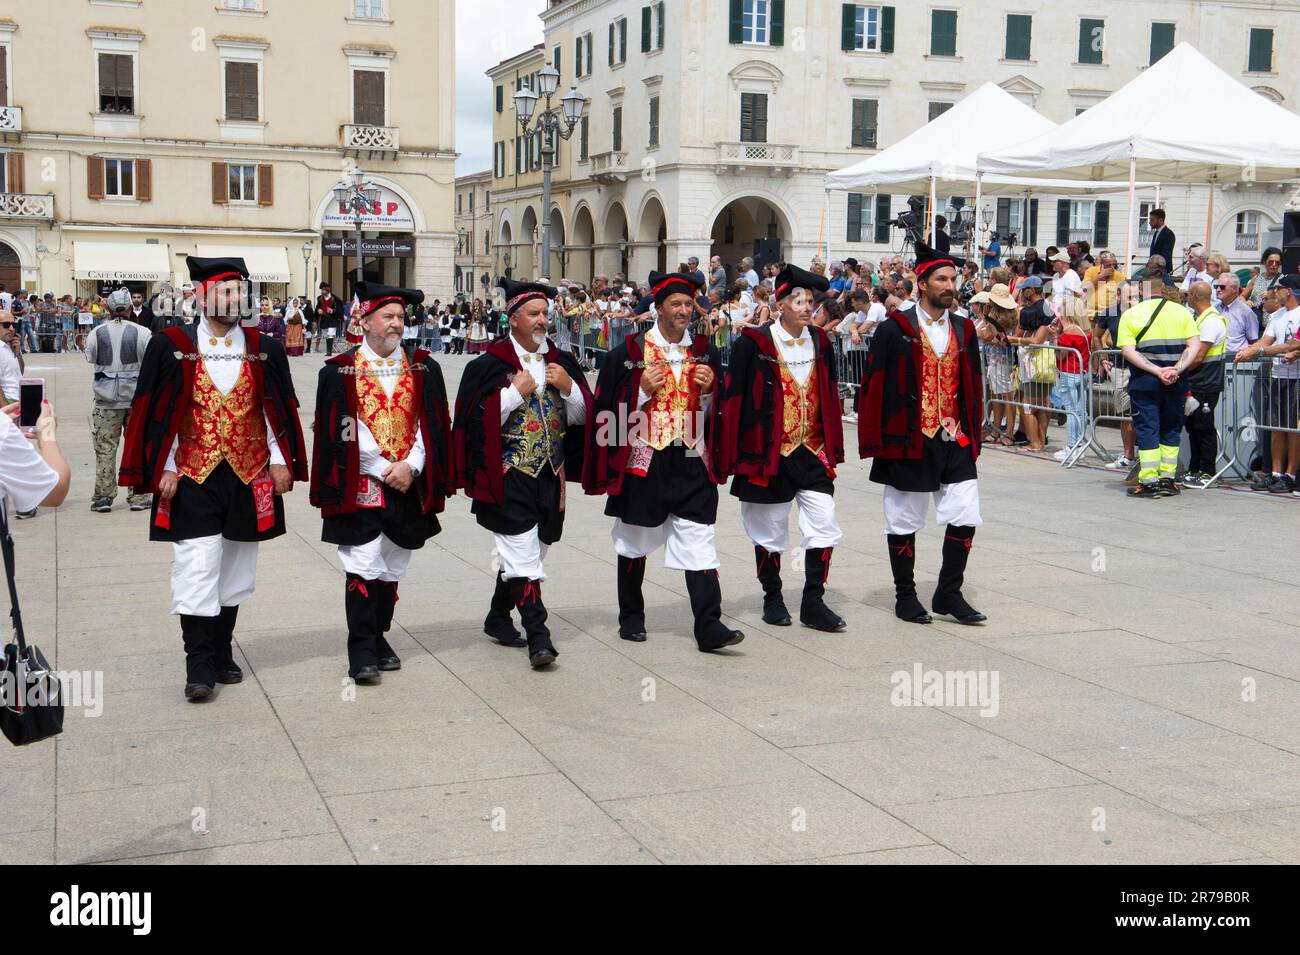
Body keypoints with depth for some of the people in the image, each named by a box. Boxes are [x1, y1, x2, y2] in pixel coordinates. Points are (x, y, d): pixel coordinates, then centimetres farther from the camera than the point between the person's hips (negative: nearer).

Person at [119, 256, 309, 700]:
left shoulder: (264, 351, 5)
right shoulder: (171, 347, -2)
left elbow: (279, 411, 9)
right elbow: (156, 413, -1)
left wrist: (280, 462, 2)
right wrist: (165, 469, -6)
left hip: (249, 478, 3)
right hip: (193, 478, -3)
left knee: (236, 570, 11)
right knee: (196, 568, -7)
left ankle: (221, 652, 25)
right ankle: (199, 665, -1)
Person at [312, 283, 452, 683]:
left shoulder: (424, 367, 6)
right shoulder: (339, 371, -3)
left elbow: (431, 424, 3)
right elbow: (342, 432, -8)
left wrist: (410, 466, -11)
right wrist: (384, 470, -13)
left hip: (409, 485, 4)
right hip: (360, 486, -3)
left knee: (391, 568, 11)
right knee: (364, 567, -5)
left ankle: (378, 638, 24)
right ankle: (361, 651, 0)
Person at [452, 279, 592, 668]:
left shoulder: (561, 362, 9)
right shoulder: (489, 365, -6)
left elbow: (582, 416, 10)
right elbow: (477, 420, -11)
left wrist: (569, 388, -8)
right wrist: (515, 392, -17)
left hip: (549, 476, 5)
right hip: (508, 478, -5)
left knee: (520, 553, 15)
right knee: (523, 555, -11)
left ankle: (498, 618, 33)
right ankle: (537, 636, -11)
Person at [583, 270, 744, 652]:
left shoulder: (706, 353, 8)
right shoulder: (629, 352, -2)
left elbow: (719, 412, 13)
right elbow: (607, 407, -3)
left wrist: (709, 389, -6)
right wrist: (644, 390, -15)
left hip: (692, 463, 2)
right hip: (644, 461, -1)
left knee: (698, 543, -6)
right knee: (634, 543, 12)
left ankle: (709, 627, -8)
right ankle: (631, 617, 29)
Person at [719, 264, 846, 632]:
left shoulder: (821, 343, 5)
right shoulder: (753, 344, -9)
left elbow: (830, 399, 12)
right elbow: (732, 402, -7)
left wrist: (833, 449, 10)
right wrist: (731, 459, -8)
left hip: (813, 453, 4)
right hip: (768, 454, -4)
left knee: (824, 527, -2)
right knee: (769, 533, 8)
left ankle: (813, 604, 9)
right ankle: (773, 598, 27)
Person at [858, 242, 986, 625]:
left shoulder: (964, 330, 9)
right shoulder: (895, 329, -7)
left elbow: (973, 387, 14)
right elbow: (874, 386, -7)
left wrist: (974, 435, 10)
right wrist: (875, 441, -10)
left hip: (955, 441, 5)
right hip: (909, 441, -4)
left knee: (965, 518, 1)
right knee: (904, 522, 7)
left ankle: (949, 594, 15)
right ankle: (905, 597, 20)